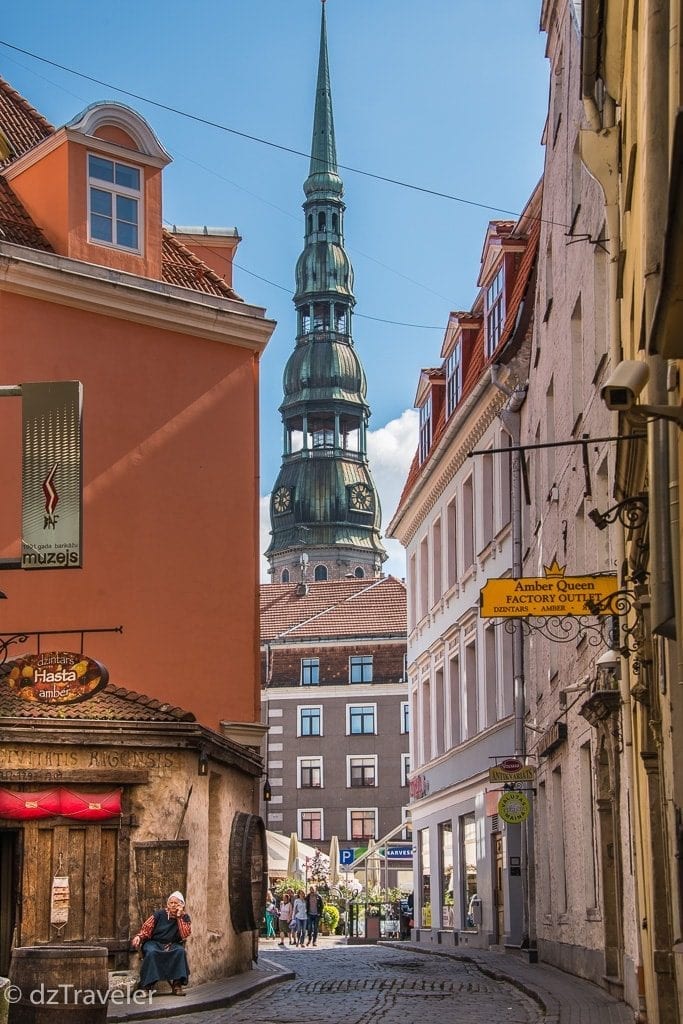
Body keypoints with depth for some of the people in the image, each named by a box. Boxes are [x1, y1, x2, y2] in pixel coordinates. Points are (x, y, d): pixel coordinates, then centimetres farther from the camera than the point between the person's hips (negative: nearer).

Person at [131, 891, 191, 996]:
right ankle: (148, 985, -35)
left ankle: (177, 984, -32)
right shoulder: (159, 914, 4)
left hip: (172, 945, 1)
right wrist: (138, 937, -19)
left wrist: (179, 917, -12)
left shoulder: (185, 918, 6)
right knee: (151, 952, -35)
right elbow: (146, 929, 2)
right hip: (154, 943, -1)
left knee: (180, 951, -33)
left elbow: (185, 935, -10)